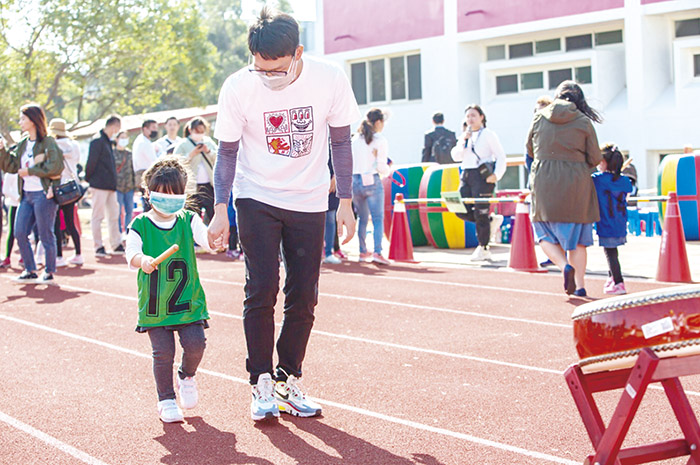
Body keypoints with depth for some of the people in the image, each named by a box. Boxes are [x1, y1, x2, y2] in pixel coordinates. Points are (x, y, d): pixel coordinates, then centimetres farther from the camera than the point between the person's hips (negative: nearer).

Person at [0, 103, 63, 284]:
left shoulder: (47, 142, -9)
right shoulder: (23, 144, 14)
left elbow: (55, 166, -19)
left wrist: (30, 171, -15)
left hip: (43, 194, -8)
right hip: (27, 195, 8)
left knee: (46, 235, -1)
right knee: (20, 233, 7)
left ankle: (49, 272, 10)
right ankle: (30, 271, 17)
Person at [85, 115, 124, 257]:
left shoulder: (107, 141, 18)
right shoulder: (98, 140, -11)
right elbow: (91, 161, -15)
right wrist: (88, 178, -8)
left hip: (110, 186, 9)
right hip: (100, 185, -9)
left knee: (114, 215, 10)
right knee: (98, 216, -2)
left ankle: (116, 245, 15)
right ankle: (98, 247, 2)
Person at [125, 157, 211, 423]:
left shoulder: (188, 221, 4)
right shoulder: (140, 225, -1)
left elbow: (206, 237, -11)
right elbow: (131, 254, -12)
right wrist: (142, 260, -36)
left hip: (188, 300, 1)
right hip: (154, 303, -1)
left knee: (195, 343, -10)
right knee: (163, 352, -3)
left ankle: (187, 376, 23)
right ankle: (166, 400, 16)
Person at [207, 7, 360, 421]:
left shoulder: (330, 79, -15)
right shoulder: (239, 87, -17)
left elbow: (340, 142, -2)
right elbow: (228, 151, -4)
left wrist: (346, 202, -1)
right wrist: (221, 210, -9)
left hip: (309, 201, 2)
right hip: (257, 199, -1)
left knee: (304, 296, 3)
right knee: (262, 290, -9)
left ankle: (289, 381, 16)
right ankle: (262, 384, 2)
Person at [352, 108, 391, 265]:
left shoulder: (355, 139, 8)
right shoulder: (380, 140, -6)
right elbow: (381, 166, -9)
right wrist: (388, 171, 11)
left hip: (355, 181, 5)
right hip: (372, 181, -5)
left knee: (362, 218, 17)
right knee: (378, 218, -3)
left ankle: (363, 252, 22)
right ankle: (377, 252, -16)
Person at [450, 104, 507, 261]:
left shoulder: (488, 134, 0)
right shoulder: (464, 135, 18)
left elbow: (501, 156, -3)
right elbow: (456, 156, 9)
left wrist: (496, 175, -17)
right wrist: (463, 141, -5)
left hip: (482, 176, -6)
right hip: (466, 175, 6)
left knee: (480, 212, -8)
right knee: (461, 210, -4)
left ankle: (483, 249, 2)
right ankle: (491, 221, 17)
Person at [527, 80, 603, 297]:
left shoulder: (539, 118, 2)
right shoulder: (584, 122, -2)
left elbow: (530, 149, 14)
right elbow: (595, 159, 1)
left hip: (544, 182, 0)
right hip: (576, 183, 0)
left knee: (545, 234, 12)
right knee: (576, 237, 9)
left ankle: (565, 265, -12)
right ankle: (579, 284, 9)